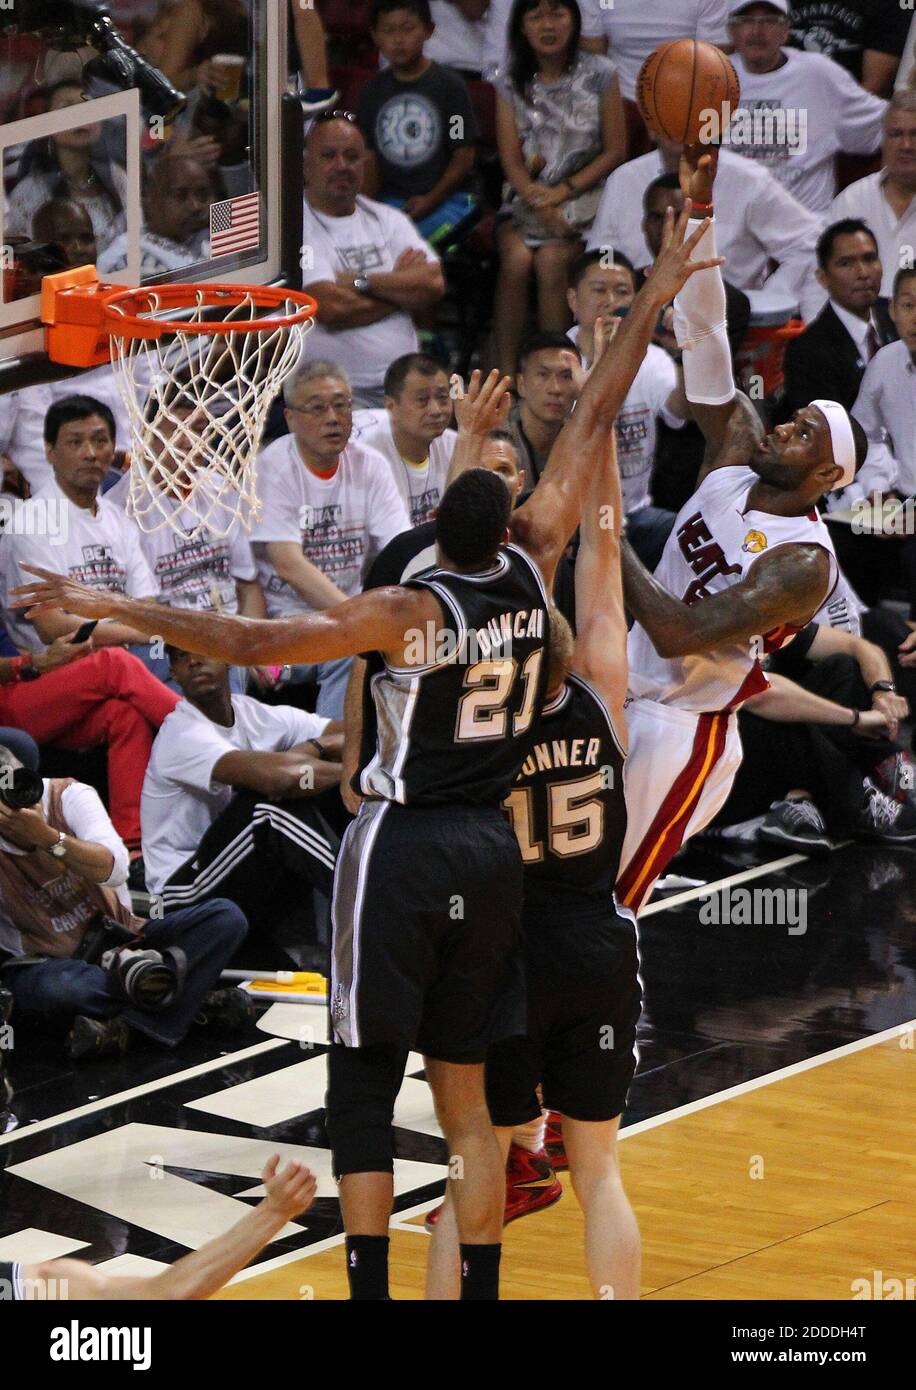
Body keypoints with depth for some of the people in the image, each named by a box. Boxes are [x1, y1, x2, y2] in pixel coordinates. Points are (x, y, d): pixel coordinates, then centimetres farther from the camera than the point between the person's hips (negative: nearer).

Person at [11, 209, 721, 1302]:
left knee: (362, 1090, -1)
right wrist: (653, 300, 12)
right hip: (490, 851, 5)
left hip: (400, 850, -5)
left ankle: (370, 1293, -10)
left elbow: (250, 643, -23)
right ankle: (479, 1294, 9)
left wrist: (111, 606, -19)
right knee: (464, 1096, 10)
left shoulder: (407, 612, -16)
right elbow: (592, 422, 5)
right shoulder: (531, 573, -3)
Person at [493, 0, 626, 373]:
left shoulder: (599, 74, 2)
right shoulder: (511, 84, 8)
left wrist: (564, 191, -9)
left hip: (583, 197, -2)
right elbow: (512, 161, 2)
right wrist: (539, 202, -16)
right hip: (526, 199, 2)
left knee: (550, 260, -29)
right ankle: (506, 371, -26)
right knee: (516, 258, -28)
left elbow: (614, 151, 1)